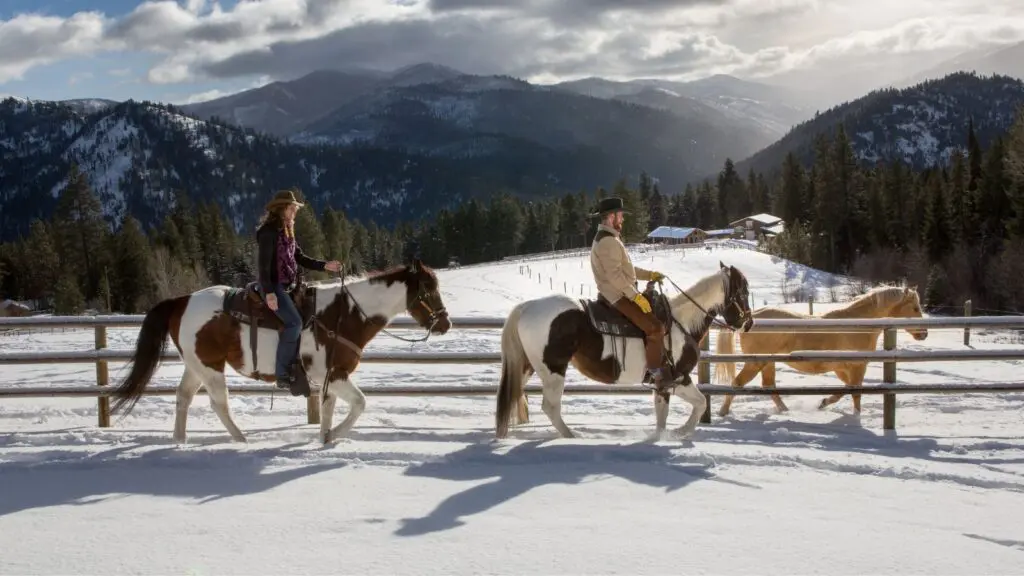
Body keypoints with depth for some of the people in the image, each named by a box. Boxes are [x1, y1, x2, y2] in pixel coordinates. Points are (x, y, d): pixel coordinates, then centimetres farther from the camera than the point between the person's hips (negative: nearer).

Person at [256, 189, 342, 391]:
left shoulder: (286, 231, 16)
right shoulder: (269, 231, -12)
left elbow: (300, 258, 18)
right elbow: (264, 264, -18)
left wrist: (325, 266, 6)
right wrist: (269, 292, -25)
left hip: (288, 286, 10)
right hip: (274, 287, -10)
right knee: (294, 322, -22)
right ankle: (282, 374, -19)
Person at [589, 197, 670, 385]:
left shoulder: (610, 239, 17)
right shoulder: (608, 242, -18)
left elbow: (625, 268, 23)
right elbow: (614, 274, -25)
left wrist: (649, 275, 16)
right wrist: (635, 296, -24)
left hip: (621, 293, 12)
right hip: (618, 296, -12)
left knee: (657, 311, 21)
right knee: (655, 327, -18)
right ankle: (657, 372, -11)